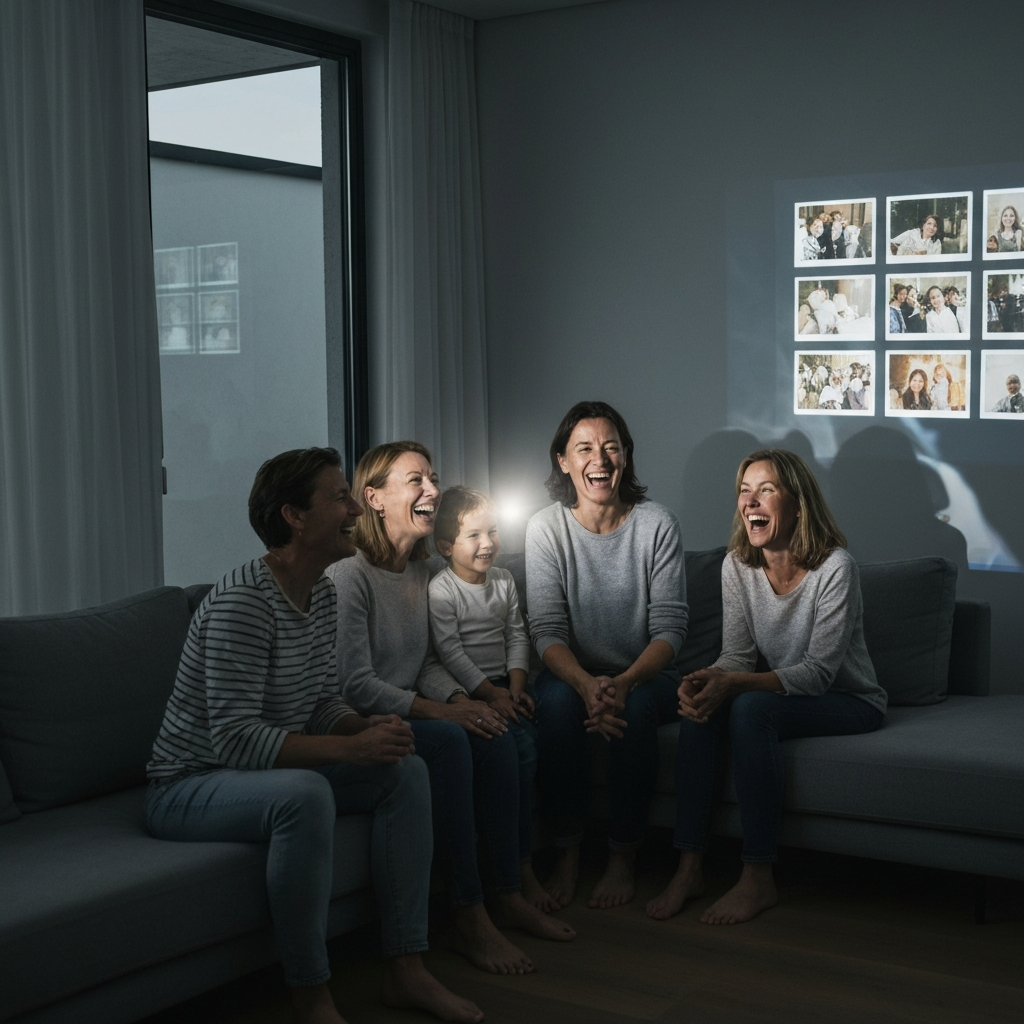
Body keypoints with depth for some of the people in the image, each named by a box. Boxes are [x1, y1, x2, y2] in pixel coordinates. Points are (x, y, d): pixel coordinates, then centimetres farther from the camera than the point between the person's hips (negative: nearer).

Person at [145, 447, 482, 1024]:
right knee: (304, 794, -37)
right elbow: (234, 738, -30)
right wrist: (352, 747, -32)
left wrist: (372, 728, -11)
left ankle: (407, 970, -2)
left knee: (406, 770, -4)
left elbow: (324, 705, 11)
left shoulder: (323, 592, 4)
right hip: (190, 787, -9)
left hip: (270, 773, 9)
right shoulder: (242, 603, -25)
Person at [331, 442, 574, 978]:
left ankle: (509, 894, -7)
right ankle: (469, 919, -26)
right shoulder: (349, 576, -16)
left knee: (495, 734, -16)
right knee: (447, 740, -31)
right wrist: (441, 710, -21)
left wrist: (461, 699, -6)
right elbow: (356, 687, -20)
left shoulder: (419, 569, 12)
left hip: (405, 713, 8)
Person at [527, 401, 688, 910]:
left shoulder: (657, 524, -7)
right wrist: (586, 684, -31)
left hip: (645, 675, 0)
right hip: (572, 672, 1)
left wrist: (624, 682, -28)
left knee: (633, 709, -32)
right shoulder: (546, 527, -6)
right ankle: (567, 853, -16)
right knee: (556, 702, -32)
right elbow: (546, 628, -11)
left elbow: (669, 626, -10)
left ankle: (623, 858, -14)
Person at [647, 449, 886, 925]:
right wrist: (705, 679, -28)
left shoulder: (834, 567, -22)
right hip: (778, 690, 5)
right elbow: (738, 654, -3)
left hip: (849, 701, -5)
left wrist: (734, 684, -36)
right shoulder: (737, 565, -4)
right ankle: (688, 868, -19)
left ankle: (757, 880, -26)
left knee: (750, 708, -33)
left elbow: (819, 672, -24)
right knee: (699, 706, -24)